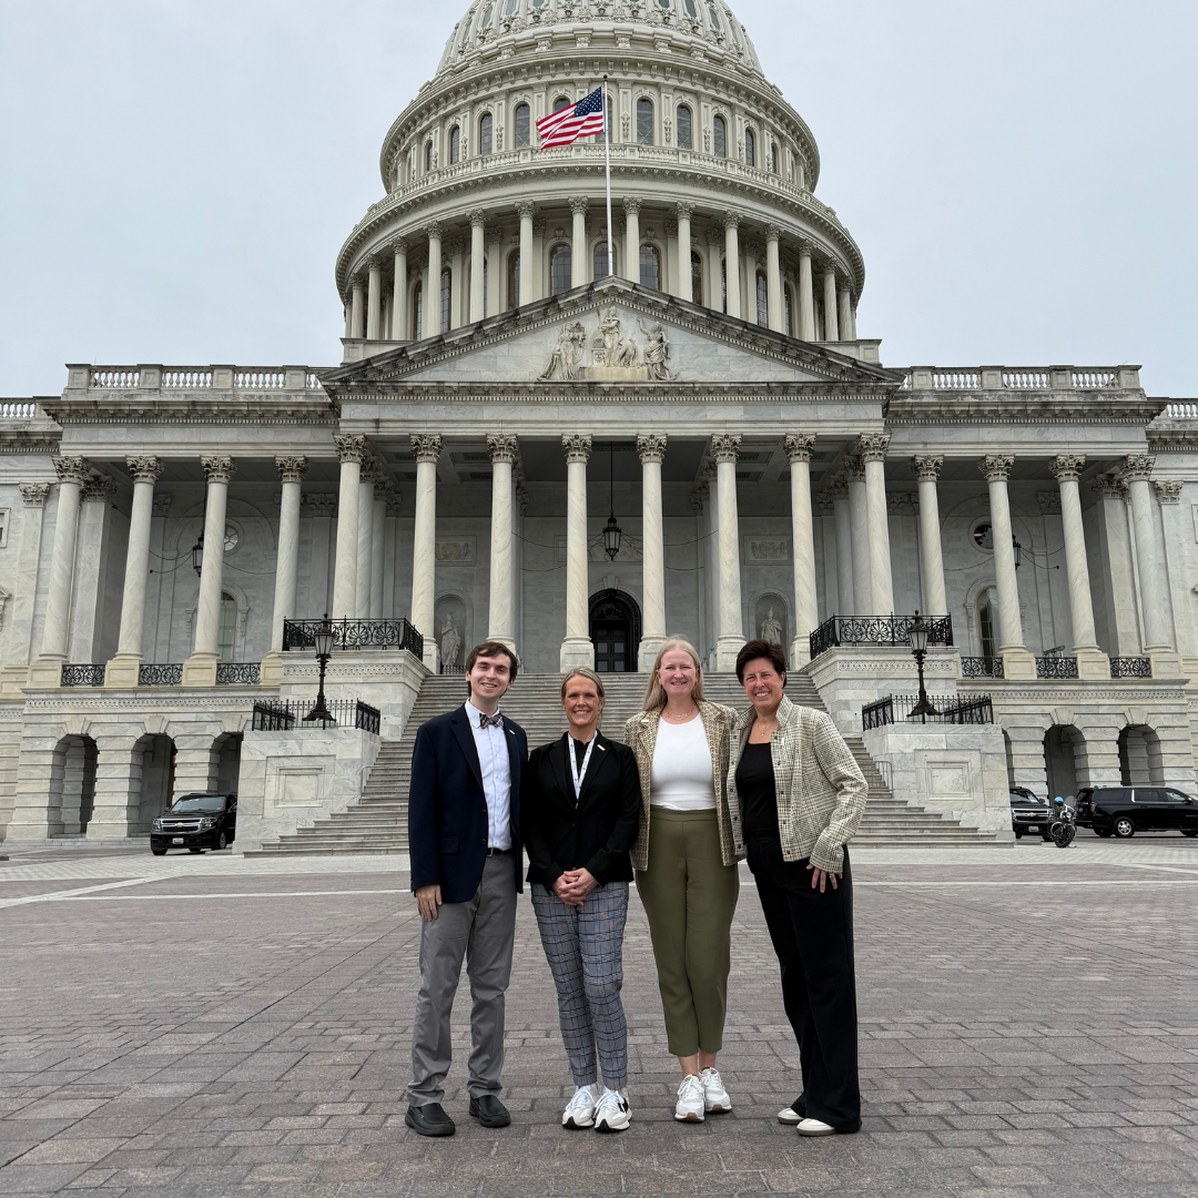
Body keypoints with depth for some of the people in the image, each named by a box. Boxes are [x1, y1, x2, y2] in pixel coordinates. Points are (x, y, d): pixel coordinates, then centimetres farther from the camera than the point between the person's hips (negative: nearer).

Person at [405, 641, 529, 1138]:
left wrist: (520, 869, 8)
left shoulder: (516, 736, 12)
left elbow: (518, 804, 14)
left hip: (501, 873, 5)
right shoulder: (437, 732, -3)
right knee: (437, 989, 2)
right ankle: (424, 1096, 12)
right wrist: (424, 879, -12)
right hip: (453, 873, -4)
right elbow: (421, 810, -7)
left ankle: (484, 1089, 22)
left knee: (491, 988, 11)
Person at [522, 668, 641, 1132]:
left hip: (604, 886, -2)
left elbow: (628, 820, -1)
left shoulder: (620, 757, 6)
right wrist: (554, 876, -8)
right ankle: (584, 1086, 20)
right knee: (569, 990, 7)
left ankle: (614, 1090, 9)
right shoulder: (541, 759, 10)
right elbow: (530, 822, 5)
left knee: (601, 986, -7)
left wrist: (593, 872, -11)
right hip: (550, 888, 2)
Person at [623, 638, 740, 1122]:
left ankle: (710, 1067, 20)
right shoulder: (639, 727, 5)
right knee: (672, 963, 5)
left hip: (712, 845, -1)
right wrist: (627, 853, 5)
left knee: (709, 960, -1)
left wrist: (742, 845, 0)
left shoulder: (723, 720, 2)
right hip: (659, 848, 1)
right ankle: (689, 1077, 16)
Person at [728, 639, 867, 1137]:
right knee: (794, 977, 14)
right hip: (767, 866, 7)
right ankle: (814, 1090, 27)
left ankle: (837, 1104, 9)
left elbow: (853, 784, -11)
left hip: (813, 865, -7)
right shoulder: (740, 732, 9)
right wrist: (741, 849, 8)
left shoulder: (811, 723, -9)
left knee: (827, 977, 0)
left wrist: (829, 845, -17)